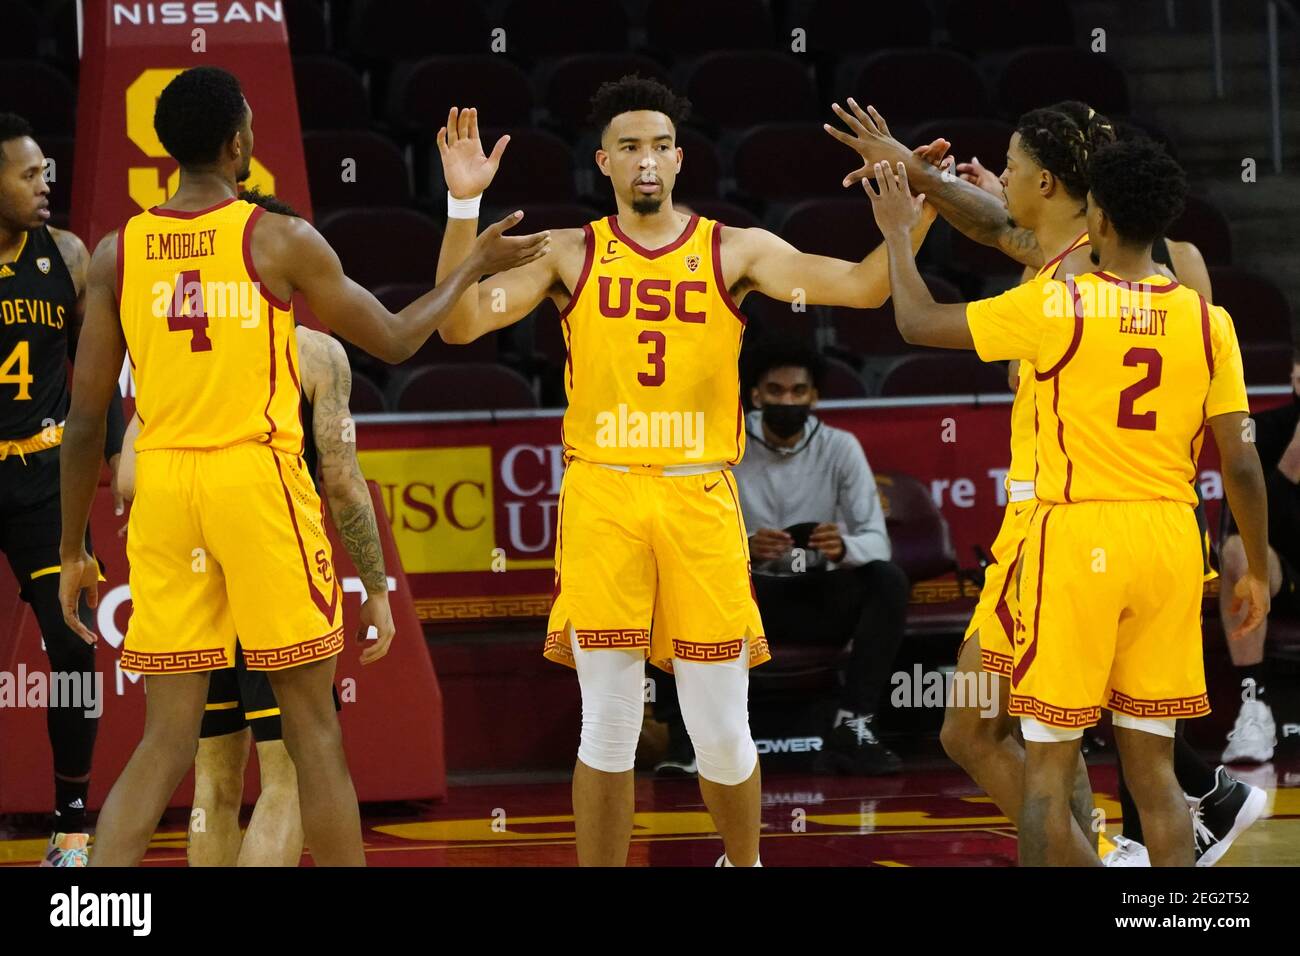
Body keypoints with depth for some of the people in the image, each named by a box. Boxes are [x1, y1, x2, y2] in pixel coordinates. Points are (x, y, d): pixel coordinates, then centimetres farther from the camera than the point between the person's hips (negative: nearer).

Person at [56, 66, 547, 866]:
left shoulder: (117, 253, 4)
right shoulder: (282, 242, -4)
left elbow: (86, 420, 5)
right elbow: (395, 340, 7)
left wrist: (74, 549, 14)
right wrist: (477, 266, 23)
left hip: (163, 487, 3)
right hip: (258, 479, -3)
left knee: (166, 741, 6)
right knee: (313, 730, 6)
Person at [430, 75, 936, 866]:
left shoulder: (737, 252, 5)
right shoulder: (570, 255, 5)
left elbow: (862, 287, -2)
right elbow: (460, 324, -4)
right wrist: (464, 206, -12)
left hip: (700, 502, 1)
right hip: (603, 496, 0)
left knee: (723, 732, 4)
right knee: (609, 728, -2)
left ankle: (744, 862, 30)